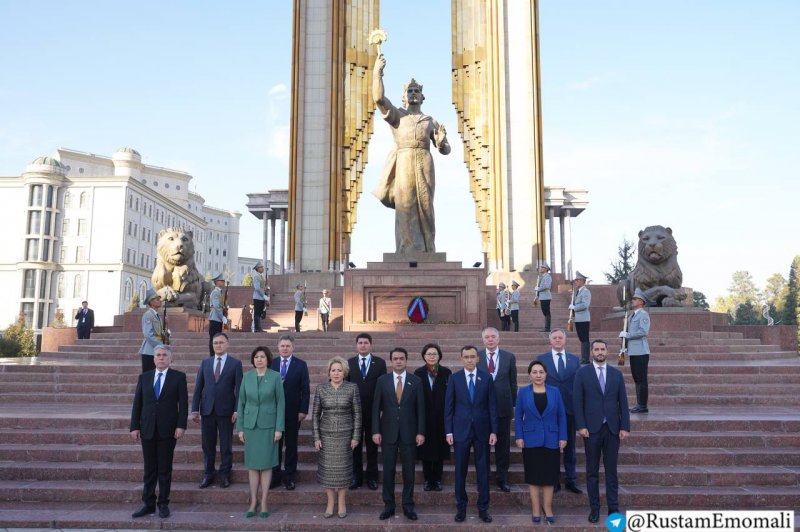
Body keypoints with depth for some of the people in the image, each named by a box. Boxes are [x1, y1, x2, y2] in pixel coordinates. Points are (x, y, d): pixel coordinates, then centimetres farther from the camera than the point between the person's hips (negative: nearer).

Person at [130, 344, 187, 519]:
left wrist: (181, 426, -10)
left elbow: (183, 403, -3)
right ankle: (148, 504, 17)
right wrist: (134, 426, 1)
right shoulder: (144, 377, 8)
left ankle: (163, 504, 15)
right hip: (147, 430, 3)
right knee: (149, 469, 9)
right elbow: (137, 403, 7)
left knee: (165, 470, 5)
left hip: (168, 430, -2)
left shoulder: (178, 377, 0)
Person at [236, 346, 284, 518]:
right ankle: (253, 502, 15)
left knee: (266, 464, 2)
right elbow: (241, 403, 6)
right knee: (252, 465, 7)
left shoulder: (275, 377, -5)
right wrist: (240, 428, 3)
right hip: (250, 425, 2)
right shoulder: (247, 377, 2)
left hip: (268, 425, -2)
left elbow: (280, 403, -4)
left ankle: (264, 503, 11)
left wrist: (279, 428, -8)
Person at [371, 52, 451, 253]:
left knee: (425, 206, -4)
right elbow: (379, 98, 1)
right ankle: (408, 251, -11)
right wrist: (377, 72, -7)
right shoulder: (396, 115, 19)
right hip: (404, 163, -2)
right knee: (406, 206, -8)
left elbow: (445, 150, 17)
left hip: (424, 163, 2)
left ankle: (427, 251, -3)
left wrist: (441, 141, -6)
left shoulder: (431, 122, 23)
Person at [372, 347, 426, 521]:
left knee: (408, 471, 6)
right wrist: (376, 431, -4)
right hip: (388, 432, 0)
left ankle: (408, 506, 17)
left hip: (409, 433, 0)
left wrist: (420, 432, -4)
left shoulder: (416, 381, 1)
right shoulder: (382, 380, 1)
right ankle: (388, 506, 17)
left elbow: (420, 409, 1)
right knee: (388, 471, 6)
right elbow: (376, 407, 2)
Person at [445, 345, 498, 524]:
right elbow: (449, 407, 1)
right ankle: (461, 507, 19)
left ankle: (483, 508, 18)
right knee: (460, 471, 6)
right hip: (461, 430, 0)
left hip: (482, 430, 0)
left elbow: (492, 405, 2)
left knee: (483, 471, 7)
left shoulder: (487, 378, 1)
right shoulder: (454, 378, 0)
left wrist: (494, 431, -2)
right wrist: (448, 431, -3)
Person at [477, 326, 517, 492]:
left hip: (503, 407, 1)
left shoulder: (509, 357, 2)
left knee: (503, 443, 8)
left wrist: (513, 404, 3)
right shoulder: (476, 357, 0)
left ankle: (502, 478, 20)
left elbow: (513, 383, 5)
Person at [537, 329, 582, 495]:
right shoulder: (541, 359, 1)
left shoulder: (575, 360, 7)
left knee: (570, 447, 10)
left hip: (570, 408, 2)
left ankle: (571, 480, 21)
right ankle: (553, 481, 18)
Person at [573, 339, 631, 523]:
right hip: (591, 428, -2)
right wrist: (581, 426, -10)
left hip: (613, 428, 2)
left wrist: (625, 427, -1)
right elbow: (577, 402, -3)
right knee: (592, 471, 6)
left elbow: (623, 402, 6)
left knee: (611, 470, 7)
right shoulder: (582, 373, 0)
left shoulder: (616, 374, 7)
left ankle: (613, 508, 14)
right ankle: (594, 508, 14)